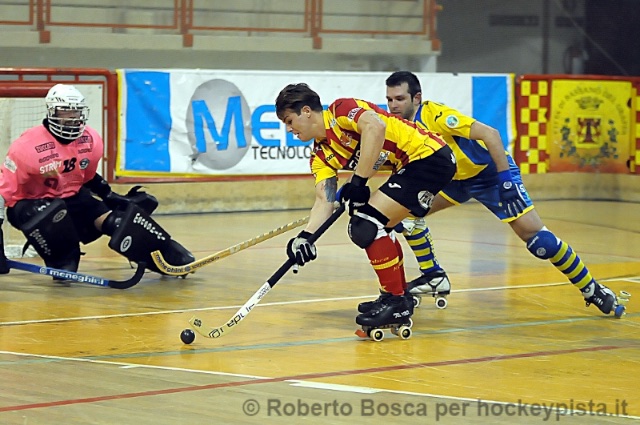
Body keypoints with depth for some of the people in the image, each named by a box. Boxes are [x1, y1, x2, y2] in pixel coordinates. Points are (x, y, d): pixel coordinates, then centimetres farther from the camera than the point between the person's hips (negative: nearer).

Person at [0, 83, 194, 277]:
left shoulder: (91, 141, -7)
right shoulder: (28, 145, -26)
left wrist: (112, 197, 9)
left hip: (72, 199, 5)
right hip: (29, 204, -5)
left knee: (115, 221, -14)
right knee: (47, 215, -40)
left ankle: (168, 254, -8)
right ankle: (61, 262, -15)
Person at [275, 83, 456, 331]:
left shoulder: (340, 110, -10)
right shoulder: (320, 156, 13)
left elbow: (375, 126, -28)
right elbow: (324, 200, 4)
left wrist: (358, 181, -24)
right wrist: (306, 236, -13)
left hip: (429, 155, -10)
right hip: (409, 167, 10)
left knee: (367, 224, -14)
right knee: (374, 228, 19)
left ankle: (396, 302, -7)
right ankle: (398, 295, 31)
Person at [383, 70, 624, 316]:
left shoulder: (435, 114, -26)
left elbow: (490, 133, -29)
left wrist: (505, 177, -31)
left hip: (491, 172, -8)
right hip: (456, 177, 8)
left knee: (535, 236, -15)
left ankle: (592, 291, -4)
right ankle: (434, 277, 11)